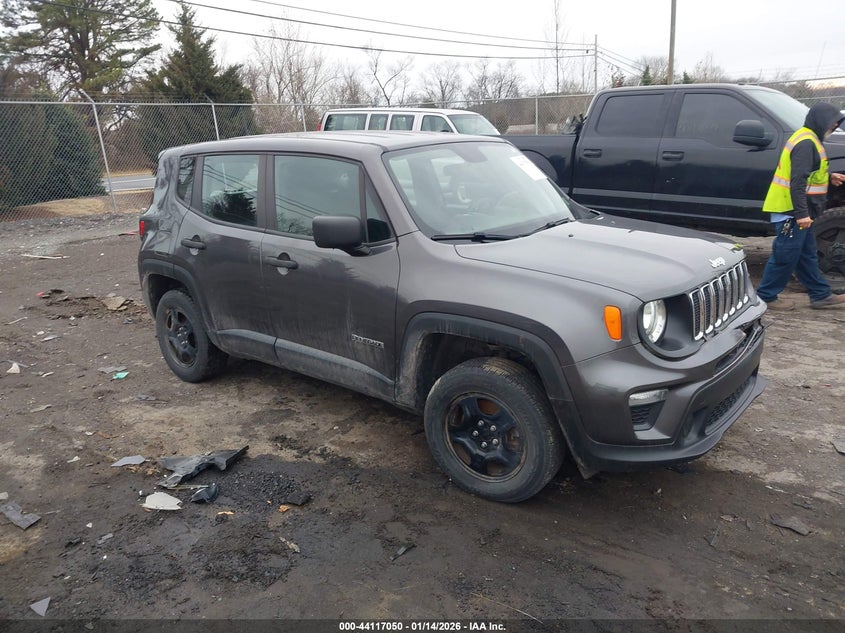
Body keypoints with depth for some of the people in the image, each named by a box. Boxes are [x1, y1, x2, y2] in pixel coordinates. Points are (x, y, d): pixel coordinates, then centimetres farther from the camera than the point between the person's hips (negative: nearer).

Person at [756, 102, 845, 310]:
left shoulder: (808, 139, 17)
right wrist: (802, 213, -27)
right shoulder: (806, 143, -16)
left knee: (807, 255, 15)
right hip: (792, 212, -11)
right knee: (785, 256, -4)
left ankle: (821, 295, 24)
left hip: (797, 212, 11)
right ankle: (766, 297, 4)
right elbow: (797, 180, -25)